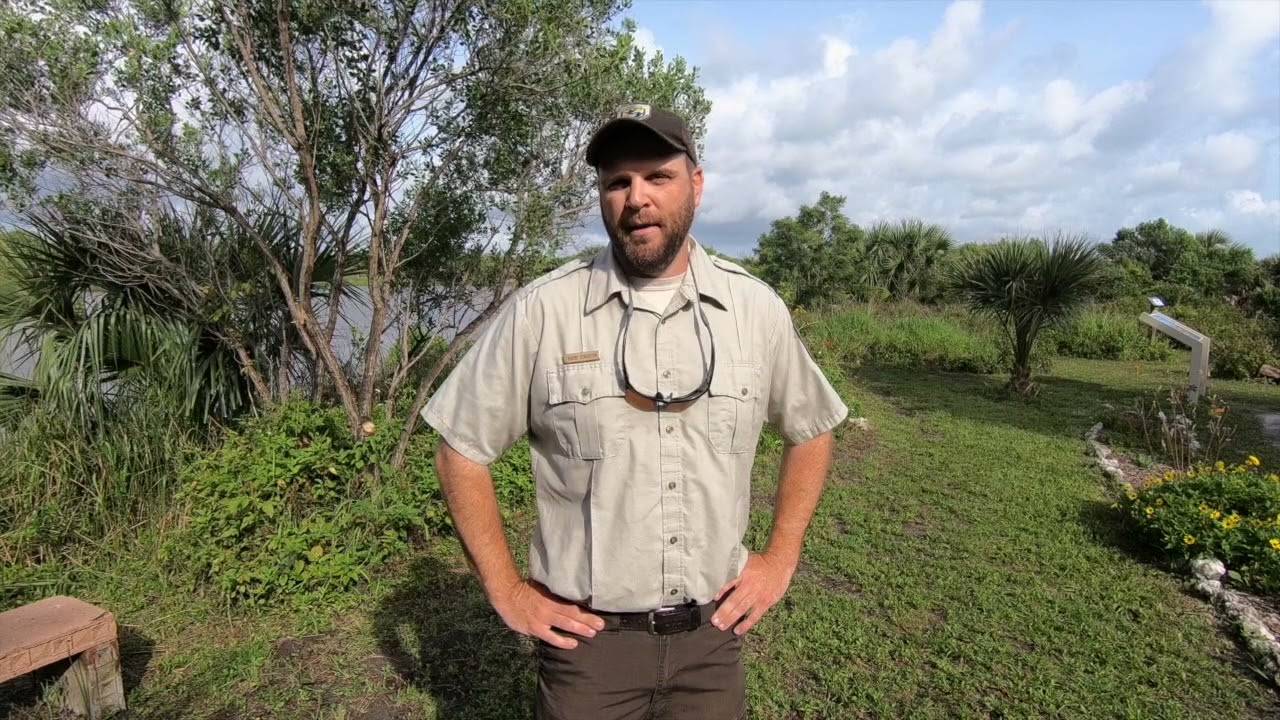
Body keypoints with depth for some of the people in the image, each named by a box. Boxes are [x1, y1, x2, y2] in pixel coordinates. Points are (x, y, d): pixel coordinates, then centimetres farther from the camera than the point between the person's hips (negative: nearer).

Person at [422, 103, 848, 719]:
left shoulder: (757, 308, -4)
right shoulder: (540, 311, -13)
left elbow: (809, 432, 9)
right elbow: (461, 449, -5)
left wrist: (780, 559, 3)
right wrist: (506, 592, -5)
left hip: (714, 631, 3)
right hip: (586, 637, -2)